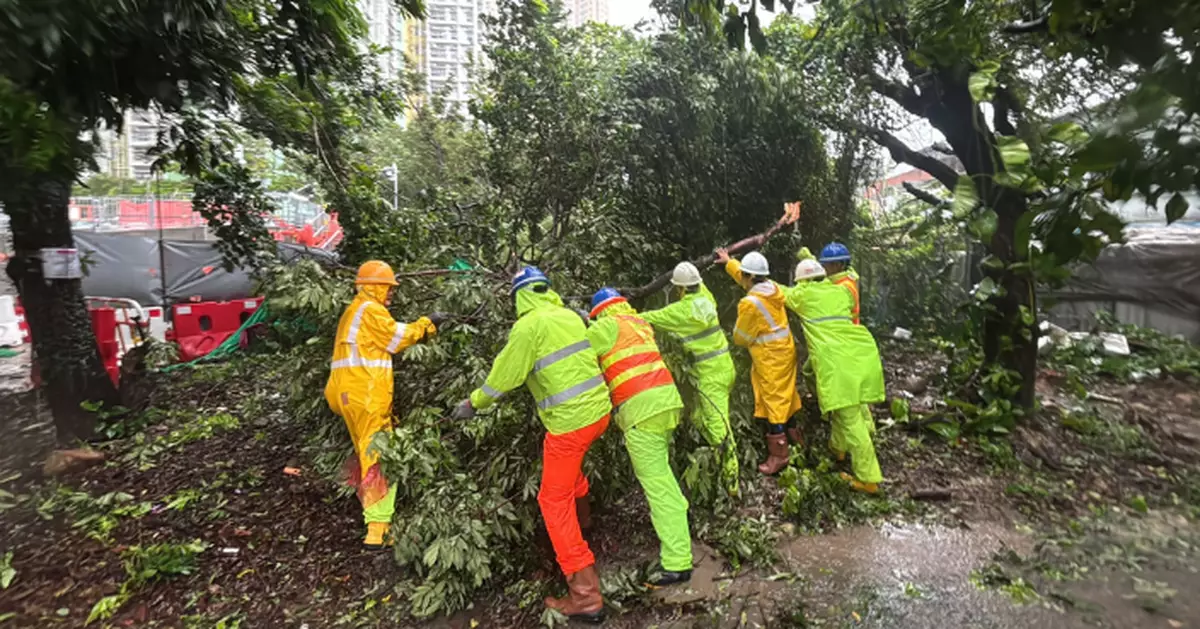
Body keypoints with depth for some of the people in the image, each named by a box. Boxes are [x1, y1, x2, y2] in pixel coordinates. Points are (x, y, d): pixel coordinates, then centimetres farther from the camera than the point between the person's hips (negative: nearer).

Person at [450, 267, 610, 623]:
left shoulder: (529, 326, -12)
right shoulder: (571, 316, 8)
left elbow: (505, 376, -7)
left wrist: (473, 403, 8)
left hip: (571, 420, -8)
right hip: (599, 410, 8)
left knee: (555, 501, 2)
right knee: (559, 456, 35)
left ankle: (585, 595, 3)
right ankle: (582, 516, 52)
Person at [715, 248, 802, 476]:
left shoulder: (750, 303, -23)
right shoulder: (773, 288, 0)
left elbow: (740, 337, -12)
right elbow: (750, 280, 22)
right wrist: (729, 263, 33)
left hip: (770, 358, -8)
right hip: (784, 351, 9)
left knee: (773, 404, -1)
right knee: (786, 398, 21)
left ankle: (778, 455, 7)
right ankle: (797, 438, 36)